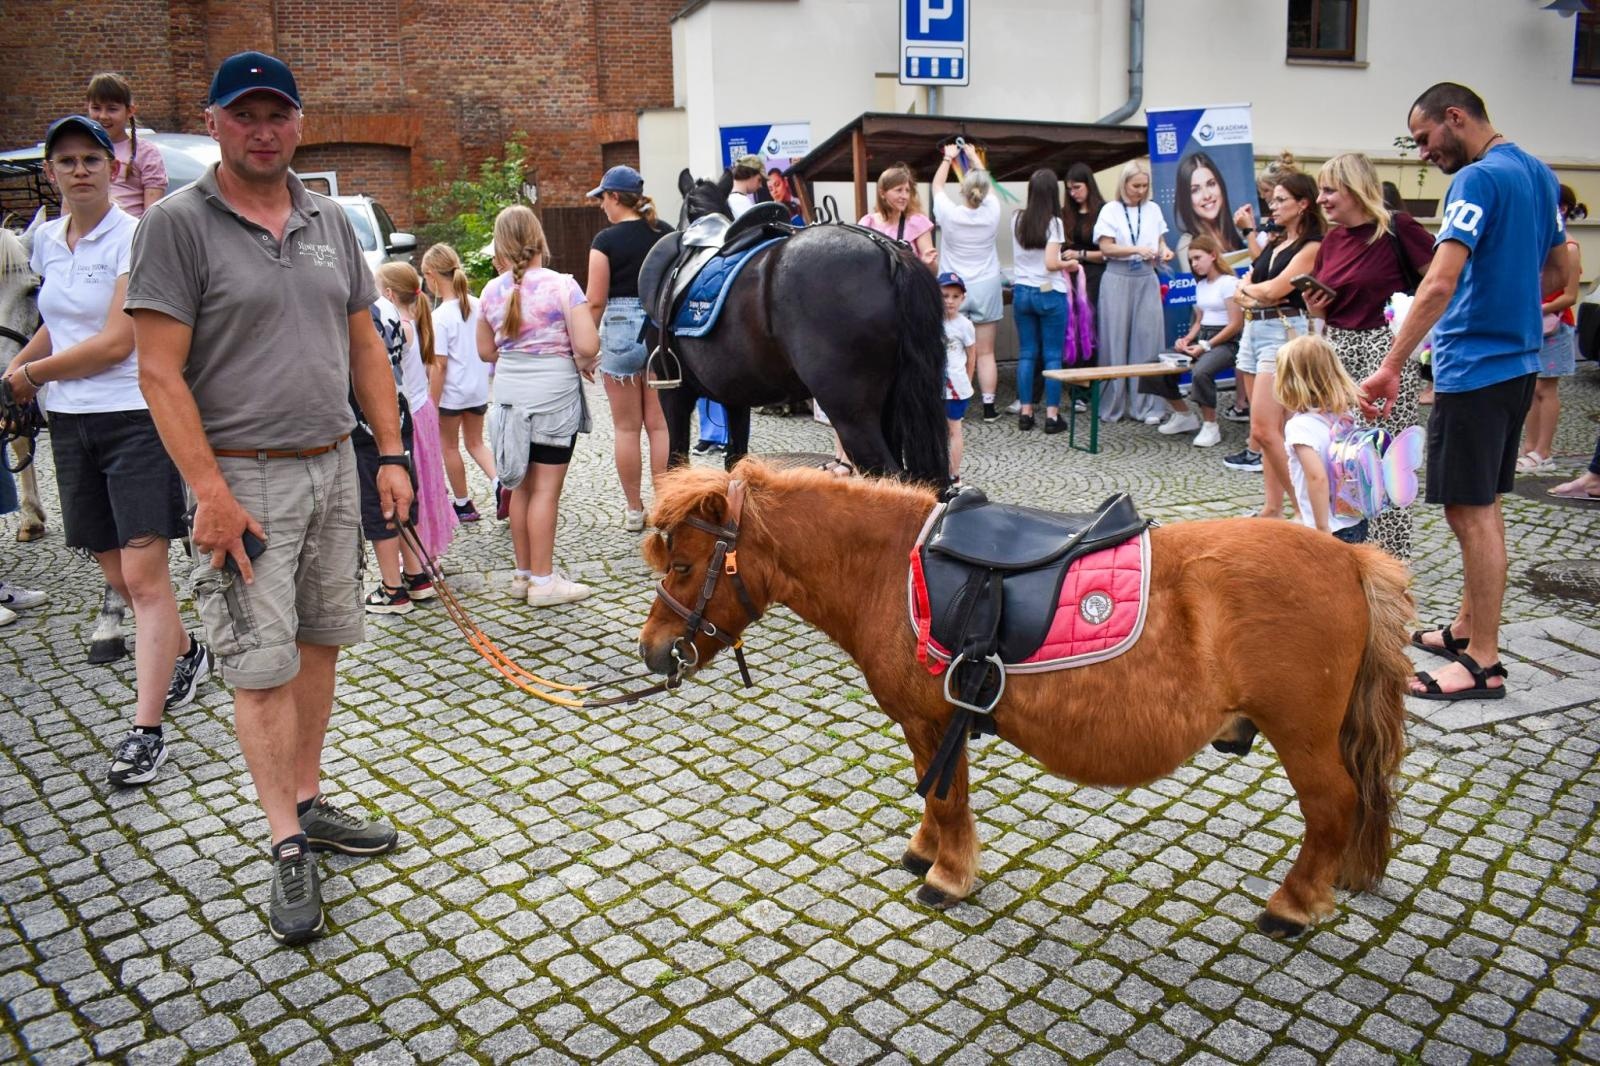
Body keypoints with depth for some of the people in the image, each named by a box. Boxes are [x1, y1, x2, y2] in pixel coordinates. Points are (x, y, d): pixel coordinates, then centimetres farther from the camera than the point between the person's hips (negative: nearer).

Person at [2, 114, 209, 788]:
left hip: (135, 417, -7)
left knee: (143, 573, -10)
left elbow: (116, 342, -15)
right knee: (115, 573, 13)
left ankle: (146, 731, -8)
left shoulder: (135, 237, -9)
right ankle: (185, 654, 38)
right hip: (70, 423, 7)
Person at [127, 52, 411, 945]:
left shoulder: (331, 222, 10)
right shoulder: (179, 225, -7)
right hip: (243, 475, -5)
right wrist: (211, 491, -18)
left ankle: (309, 800, 27)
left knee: (319, 643, 12)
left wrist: (392, 453, 6)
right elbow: (160, 373, -12)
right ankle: (288, 846, 7)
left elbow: (365, 345, 13)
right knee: (262, 665, -2)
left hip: (333, 467, 6)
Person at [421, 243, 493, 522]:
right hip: (479, 389, 6)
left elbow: (439, 365, -19)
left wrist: (433, 404, -12)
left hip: (452, 393, -6)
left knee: (449, 446, 13)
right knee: (475, 442, 19)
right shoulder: (477, 305, -2)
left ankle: (463, 504, 22)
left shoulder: (440, 316, -19)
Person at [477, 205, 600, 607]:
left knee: (522, 487, 14)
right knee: (546, 489, 0)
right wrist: (584, 363, 1)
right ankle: (543, 580, 5)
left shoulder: (492, 292, 3)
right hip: (553, 395, -5)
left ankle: (524, 573, 23)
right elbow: (588, 346, -19)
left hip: (510, 394, 5)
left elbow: (486, 351, 12)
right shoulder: (561, 286, -12)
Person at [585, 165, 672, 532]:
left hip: (621, 329, -4)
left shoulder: (606, 240, -8)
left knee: (627, 427, 6)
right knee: (659, 423, 8)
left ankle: (634, 509, 13)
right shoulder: (666, 233, 5)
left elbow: (595, 301, -9)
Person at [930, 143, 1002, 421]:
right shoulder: (991, 213, -7)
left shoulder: (949, 213, -11)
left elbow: (937, 186, 9)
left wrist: (948, 158, 24)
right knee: (985, 353, 4)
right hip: (985, 288, 1)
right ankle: (989, 407, 5)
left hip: (953, 289, -1)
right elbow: (988, 185, 14)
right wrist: (973, 157, 27)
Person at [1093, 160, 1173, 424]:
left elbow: (1160, 241, 17)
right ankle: (1112, 405, 7)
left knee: (1147, 339, -1)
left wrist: (1164, 251, -5)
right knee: (1116, 341, 0)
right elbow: (1106, 248, -6)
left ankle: (1146, 405, 3)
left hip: (1146, 279, 3)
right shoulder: (1111, 210, 1)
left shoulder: (1153, 209, 11)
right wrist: (1137, 249, -17)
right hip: (1118, 279, -3)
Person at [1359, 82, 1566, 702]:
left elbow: (1440, 284, -26)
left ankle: (1484, 664, 2)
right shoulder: (1538, 174, 14)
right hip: (1518, 362, 9)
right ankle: (1466, 629, 28)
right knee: (1481, 505, 17)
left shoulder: (1478, 179, -15)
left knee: (1471, 511, -4)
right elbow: (1556, 274, 22)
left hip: (1473, 367, -9)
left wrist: (1391, 366, -27)